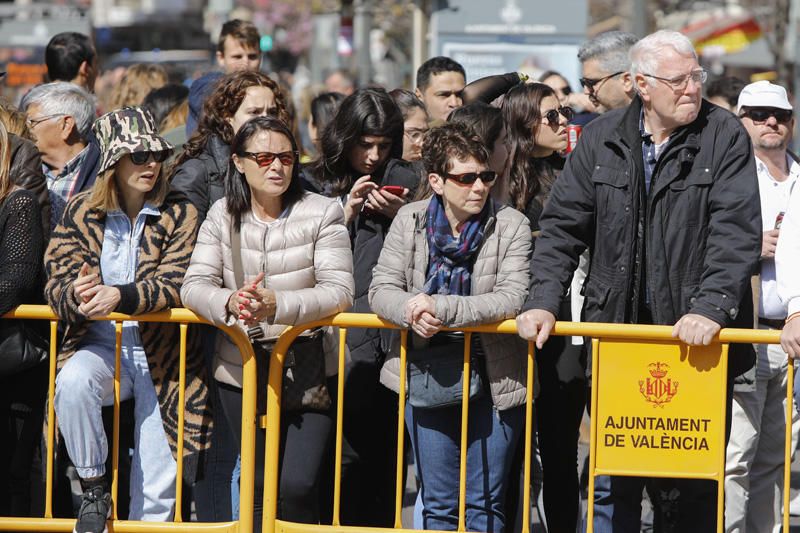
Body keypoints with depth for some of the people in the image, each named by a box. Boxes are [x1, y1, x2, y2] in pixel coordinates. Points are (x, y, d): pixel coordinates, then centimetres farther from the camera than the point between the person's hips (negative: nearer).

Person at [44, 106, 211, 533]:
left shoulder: (179, 214, -4)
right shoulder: (82, 212, 0)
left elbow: (176, 284, -15)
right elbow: (57, 280, -7)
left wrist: (120, 296, -33)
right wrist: (76, 294, -32)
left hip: (161, 353, 0)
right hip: (101, 344, 1)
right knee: (72, 383, -34)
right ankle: (93, 489, -16)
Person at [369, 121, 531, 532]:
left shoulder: (512, 226, -8)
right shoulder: (410, 220, 2)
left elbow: (513, 298, -19)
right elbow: (382, 290, -1)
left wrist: (441, 308, -26)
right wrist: (411, 311, -23)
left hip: (492, 377, -2)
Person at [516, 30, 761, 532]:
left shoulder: (725, 136, -2)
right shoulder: (602, 139, 7)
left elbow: (736, 232, -10)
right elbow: (562, 227, 9)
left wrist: (710, 307, -22)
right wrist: (544, 301, -4)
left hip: (696, 339, -2)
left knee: (694, 490, 2)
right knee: (610, 487, 4)